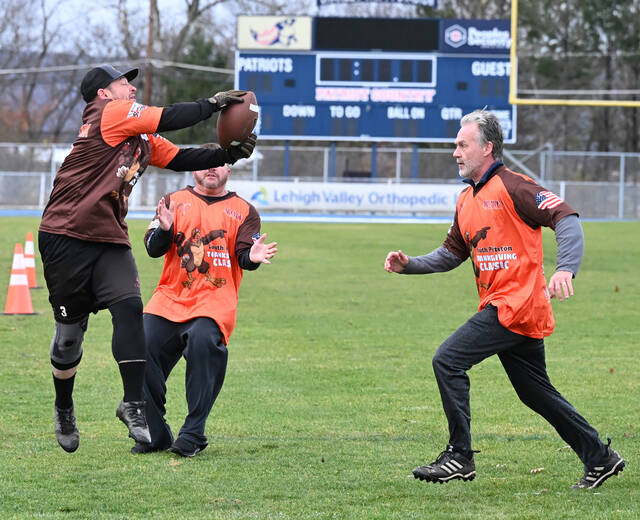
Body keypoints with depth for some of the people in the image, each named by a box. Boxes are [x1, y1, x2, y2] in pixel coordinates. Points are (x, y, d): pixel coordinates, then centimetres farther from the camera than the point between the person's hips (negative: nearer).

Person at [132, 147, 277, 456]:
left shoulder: (243, 211, 14)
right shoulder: (174, 201, 16)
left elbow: (244, 256, 3)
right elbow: (153, 248, 5)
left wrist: (252, 256, -21)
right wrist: (164, 229, -17)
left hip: (215, 301, -2)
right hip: (170, 298, 2)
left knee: (203, 342, -30)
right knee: (143, 347, -15)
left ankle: (193, 435, -22)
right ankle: (154, 434, 1)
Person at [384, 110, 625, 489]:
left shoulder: (512, 187, -10)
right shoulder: (466, 200, 17)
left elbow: (567, 219, -17)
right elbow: (452, 254, 25)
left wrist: (566, 269, -31)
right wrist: (409, 265, 10)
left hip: (516, 304, -9)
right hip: (501, 306, 9)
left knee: (448, 360, -13)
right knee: (536, 391, 13)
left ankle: (460, 458, -10)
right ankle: (600, 458, 21)